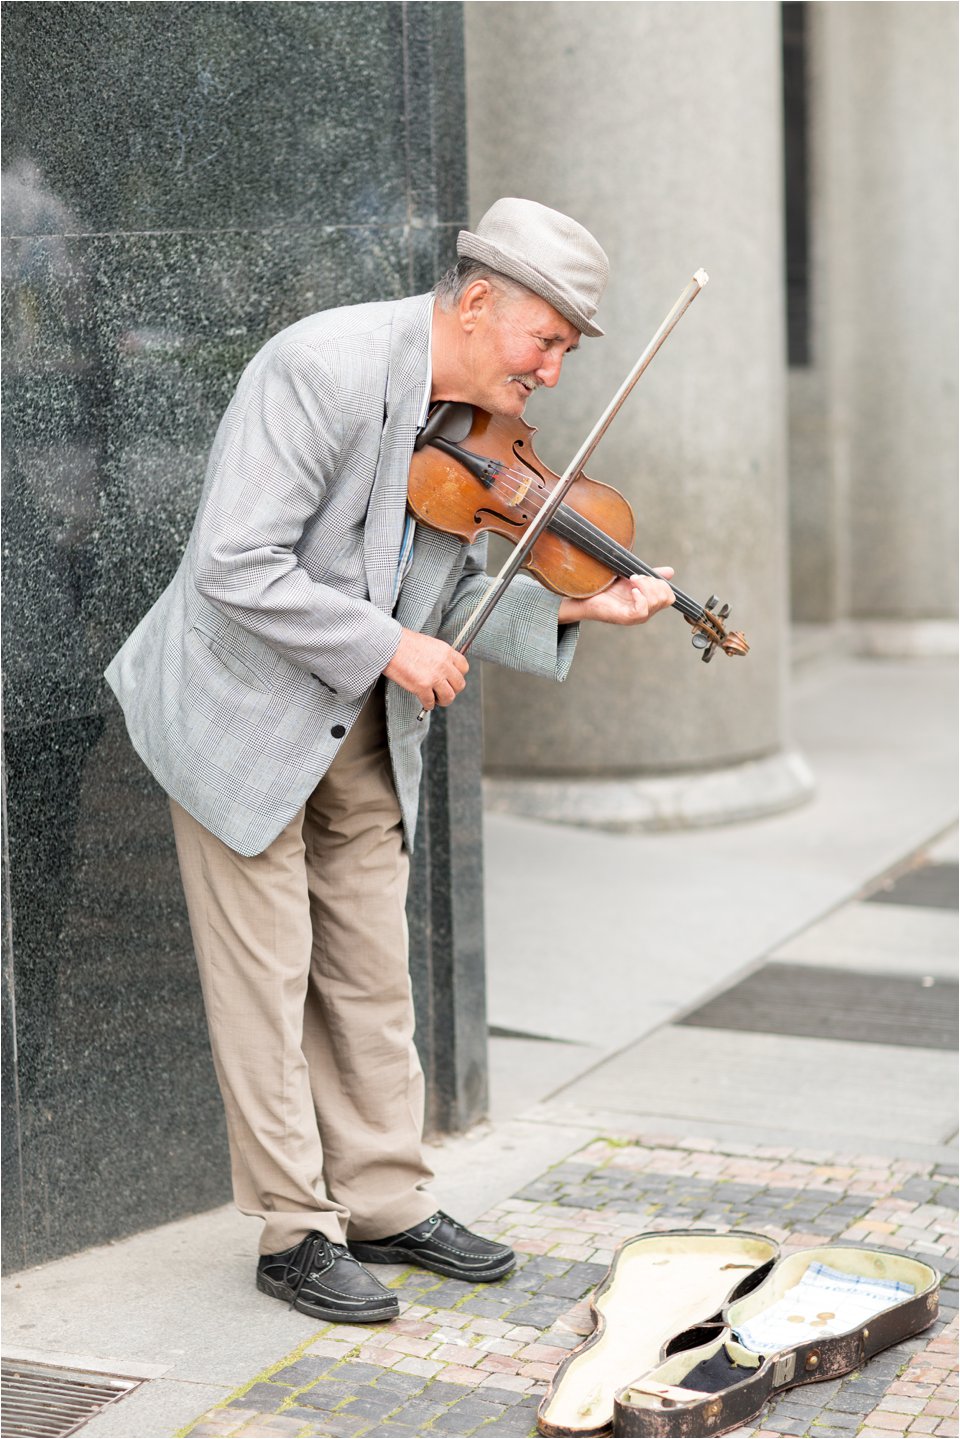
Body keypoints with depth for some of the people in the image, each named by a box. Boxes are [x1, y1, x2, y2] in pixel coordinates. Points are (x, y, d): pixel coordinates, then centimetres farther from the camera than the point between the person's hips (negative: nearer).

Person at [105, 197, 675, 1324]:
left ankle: (386, 1203, 25)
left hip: (364, 735, 8)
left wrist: (569, 608, -11)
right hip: (246, 717, -7)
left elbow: (449, 593, 5)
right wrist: (388, 647, -25)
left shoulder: (481, 431, 0)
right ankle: (297, 1232, 12)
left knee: (372, 977, 13)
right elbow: (235, 567, -29)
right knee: (266, 977, 1)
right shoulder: (325, 369, -24)